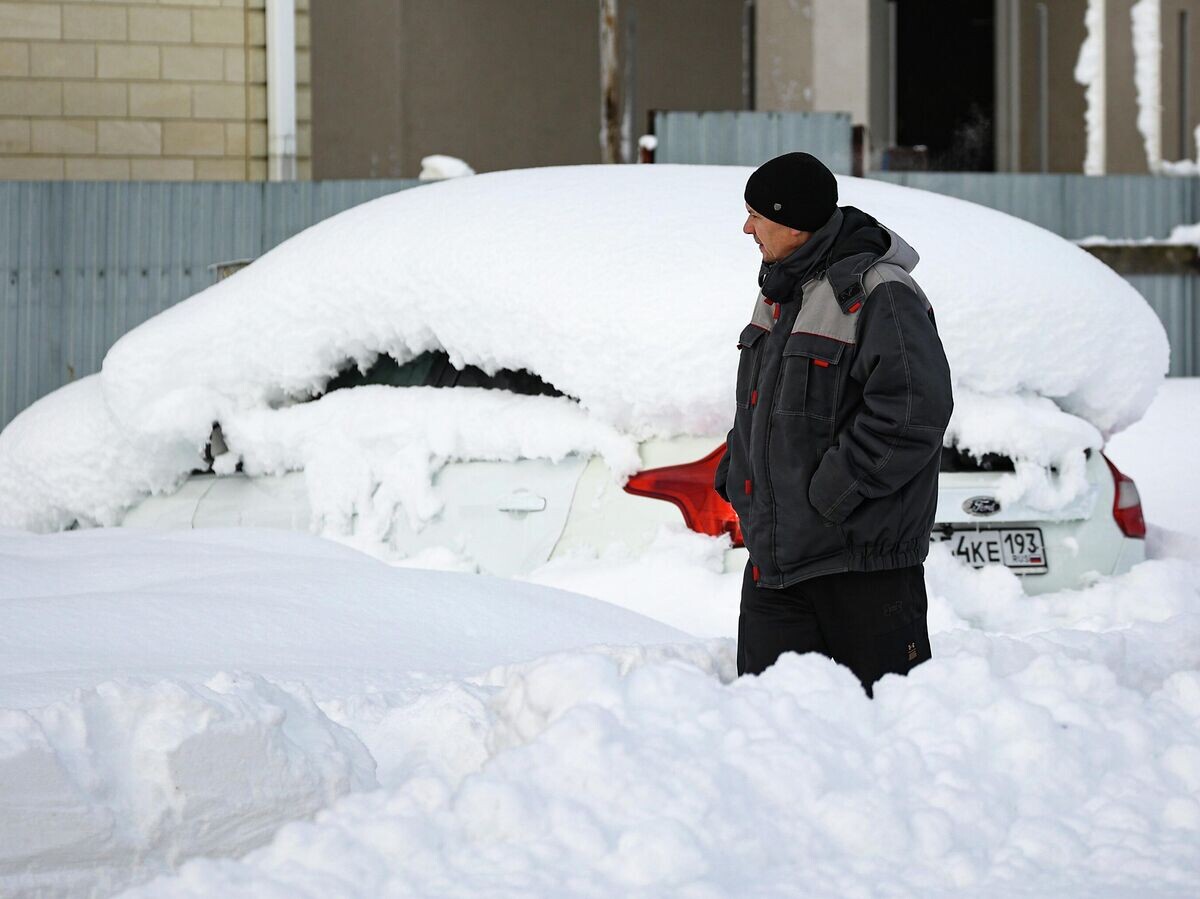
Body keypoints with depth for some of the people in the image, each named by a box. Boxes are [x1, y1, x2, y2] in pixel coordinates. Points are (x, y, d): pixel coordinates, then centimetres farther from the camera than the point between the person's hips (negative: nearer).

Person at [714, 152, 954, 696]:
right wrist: (736, 473, 12)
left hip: (862, 554, -9)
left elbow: (911, 412, -23)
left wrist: (832, 492, -20)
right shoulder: (779, 292, 15)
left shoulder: (879, 297, -14)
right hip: (774, 558, 9)